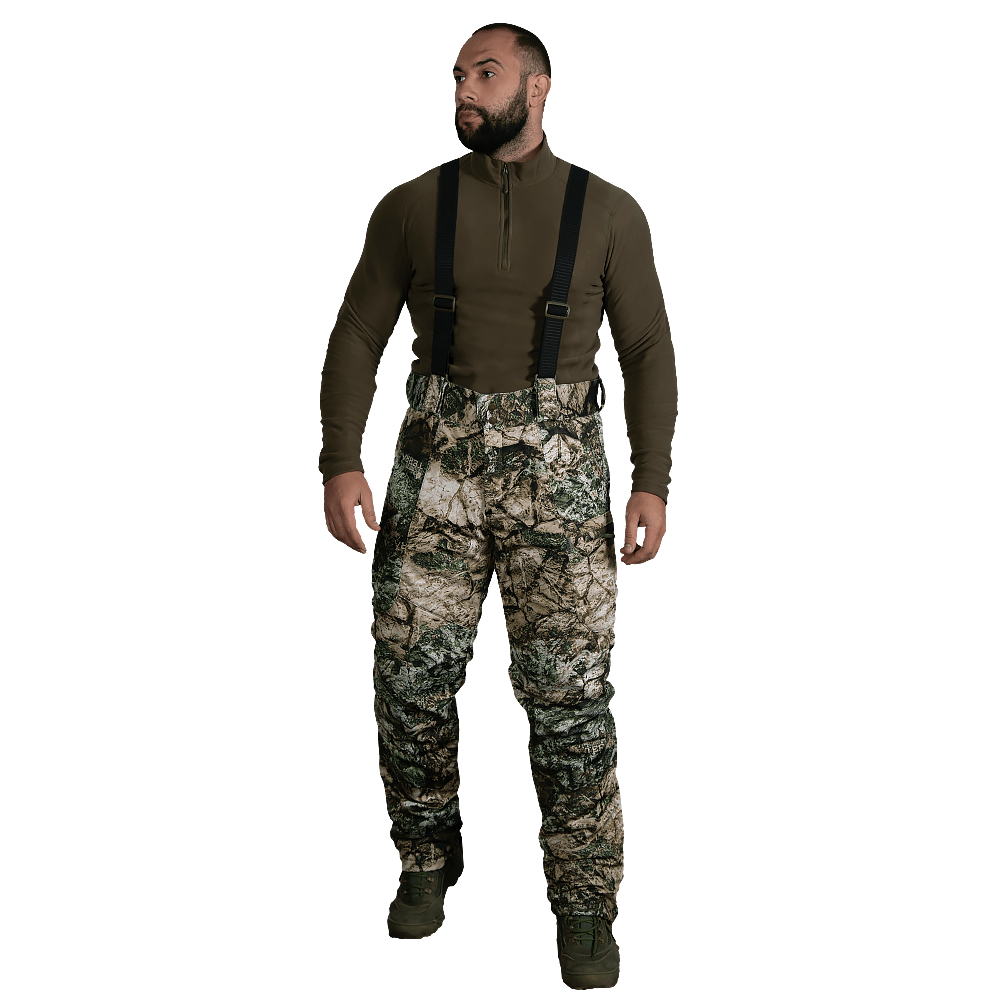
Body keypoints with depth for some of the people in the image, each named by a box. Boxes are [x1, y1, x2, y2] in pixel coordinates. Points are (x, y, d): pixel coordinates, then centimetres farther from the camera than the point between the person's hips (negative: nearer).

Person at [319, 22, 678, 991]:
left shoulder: (608, 212, 4)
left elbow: (649, 352, 3)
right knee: (412, 676, -1)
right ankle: (428, 859, 22)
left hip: (558, 464, -1)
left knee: (569, 689, -6)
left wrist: (653, 483, -7)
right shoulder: (412, 205, 6)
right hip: (439, 457, 2)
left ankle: (585, 903, 7)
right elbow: (357, 337, 5)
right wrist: (339, 463, -7)